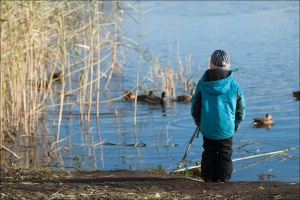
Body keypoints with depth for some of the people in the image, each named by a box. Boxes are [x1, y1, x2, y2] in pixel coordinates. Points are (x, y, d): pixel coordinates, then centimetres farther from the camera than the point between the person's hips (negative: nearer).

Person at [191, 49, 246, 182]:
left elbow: (195, 104, 4)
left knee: (209, 152, 12)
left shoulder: (202, 84, -4)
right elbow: (241, 107, 3)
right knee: (225, 152, 9)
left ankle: (209, 176, 13)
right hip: (227, 127, -1)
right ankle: (224, 177, 8)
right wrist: (237, 122, 18)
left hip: (207, 127, 1)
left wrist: (197, 120, 19)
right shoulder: (234, 86, -5)